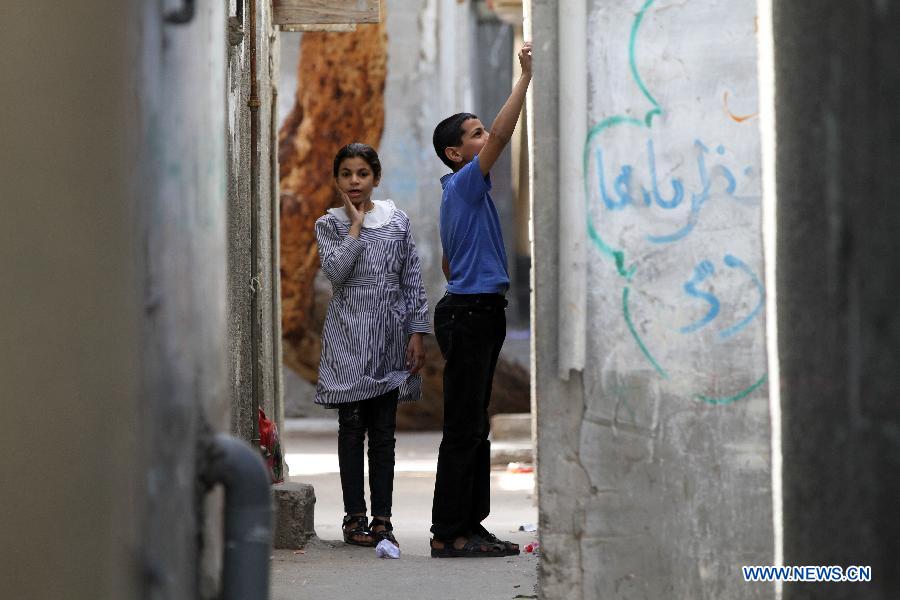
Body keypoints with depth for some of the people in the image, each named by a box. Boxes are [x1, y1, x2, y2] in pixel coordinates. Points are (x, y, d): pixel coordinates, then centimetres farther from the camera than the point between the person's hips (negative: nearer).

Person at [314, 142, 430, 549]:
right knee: (352, 427, -1)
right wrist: (355, 225, -9)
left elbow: (413, 282, 8)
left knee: (384, 431, 2)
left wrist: (416, 333, 1)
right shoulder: (330, 225, 4)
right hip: (348, 337, -2)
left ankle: (382, 518, 3)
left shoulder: (397, 222, 8)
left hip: (389, 335, 2)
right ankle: (354, 516, 2)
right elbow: (335, 272, -14)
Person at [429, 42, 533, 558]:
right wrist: (526, 76, -25)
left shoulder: (461, 194, 19)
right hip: (470, 314, -10)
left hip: (474, 310, 10)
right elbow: (502, 137, -25)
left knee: (474, 428, 11)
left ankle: (469, 526, 14)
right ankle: (450, 534, -9)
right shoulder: (465, 184, -11)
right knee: (464, 429, -10)